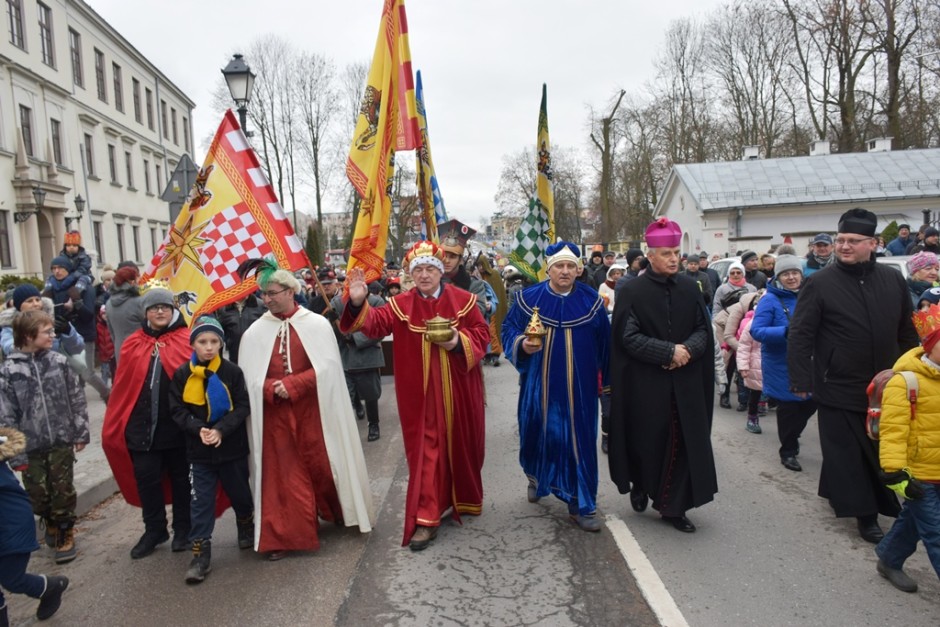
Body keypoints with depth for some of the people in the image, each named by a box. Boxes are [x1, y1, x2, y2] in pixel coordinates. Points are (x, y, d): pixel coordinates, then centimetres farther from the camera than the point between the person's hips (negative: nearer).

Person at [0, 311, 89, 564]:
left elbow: (77, 399, 3)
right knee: (38, 494, 12)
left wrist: (81, 433, 3)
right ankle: (50, 523, 40)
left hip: (61, 441, 1)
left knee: (63, 491, 7)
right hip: (31, 446, 0)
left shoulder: (59, 361, -3)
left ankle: (65, 534, 26)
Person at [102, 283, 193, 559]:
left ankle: (183, 530, 27)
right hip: (142, 426, 3)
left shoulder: (187, 341, -5)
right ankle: (154, 530, 28)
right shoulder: (133, 344, 5)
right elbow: (122, 387, 4)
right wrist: (115, 425, 3)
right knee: (146, 479, 10)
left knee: (181, 478, 11)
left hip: (179, 425, -3)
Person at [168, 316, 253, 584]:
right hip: (199, 450, 0)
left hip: (232, 447, 0)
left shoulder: (232, 372, -10)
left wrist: (221, 429, -22)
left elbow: (243, 407, -10)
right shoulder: (182, 374, -4)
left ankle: (247, 530, 43)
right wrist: (199, 429, -19)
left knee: (240, 494, 17)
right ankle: (201, 553, 13)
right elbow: (177, 410, -4)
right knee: (201, 501, 3)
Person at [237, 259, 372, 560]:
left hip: (313, 411, -1)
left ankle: (338, 513, 34)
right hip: (274, 414, 1)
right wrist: (272, 389, -19)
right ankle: (281, 536, 14)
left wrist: (291, 385, -17)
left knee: (323, 464, 9)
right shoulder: (255, 332, 1)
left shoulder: (318, 324, -3)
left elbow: (327, 367, -9)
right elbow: (249, 378, 0)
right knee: (281, 474, 4)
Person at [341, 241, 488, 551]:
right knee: (426, 450, 1)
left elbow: (481, 333, 0)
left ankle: (465, 499, 40)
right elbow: (376, 324, -15)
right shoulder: (401, 305, -2)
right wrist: (358, 304, -33)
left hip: (459, 390, 1)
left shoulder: (464, 300, -2)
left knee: (462, 445, 15)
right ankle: (426, 519, 7)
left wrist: (460, 342, -19)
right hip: (421, 393, -1)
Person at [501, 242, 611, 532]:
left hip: (579, 388, 0)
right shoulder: (528, 298, -3)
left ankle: (581, 505, 14)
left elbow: (604, 343, 7)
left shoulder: (592, 300, 0)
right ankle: (536, 479, 44)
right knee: (539, 436, 13)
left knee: (579, 442, 1)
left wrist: (605, 381, 11)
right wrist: (522, 344, -16)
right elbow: (508, 328, 5)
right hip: (540, 385, 0)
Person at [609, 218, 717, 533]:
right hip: (646, 383, -3)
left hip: (685, 382, 4)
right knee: (647, 441, 8)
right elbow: (629, 337, -11)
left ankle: (673, 506, 18)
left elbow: (703, 329, 7)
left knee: (682, 442, 4)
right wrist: (669, 352, -17)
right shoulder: (632, 291, -8)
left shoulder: (689, 288, 5)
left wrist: (688, 349, -13)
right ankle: (640, 486, 36)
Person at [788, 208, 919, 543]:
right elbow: (800, 335, -10)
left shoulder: (893, 280, 4)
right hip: (838, 388, -5)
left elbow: (907, 332, 13)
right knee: (846, 452, 2)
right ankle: (864, 513, 15)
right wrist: (801, 381, -15)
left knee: (880, 450, 16)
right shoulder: (820, 284, -9)